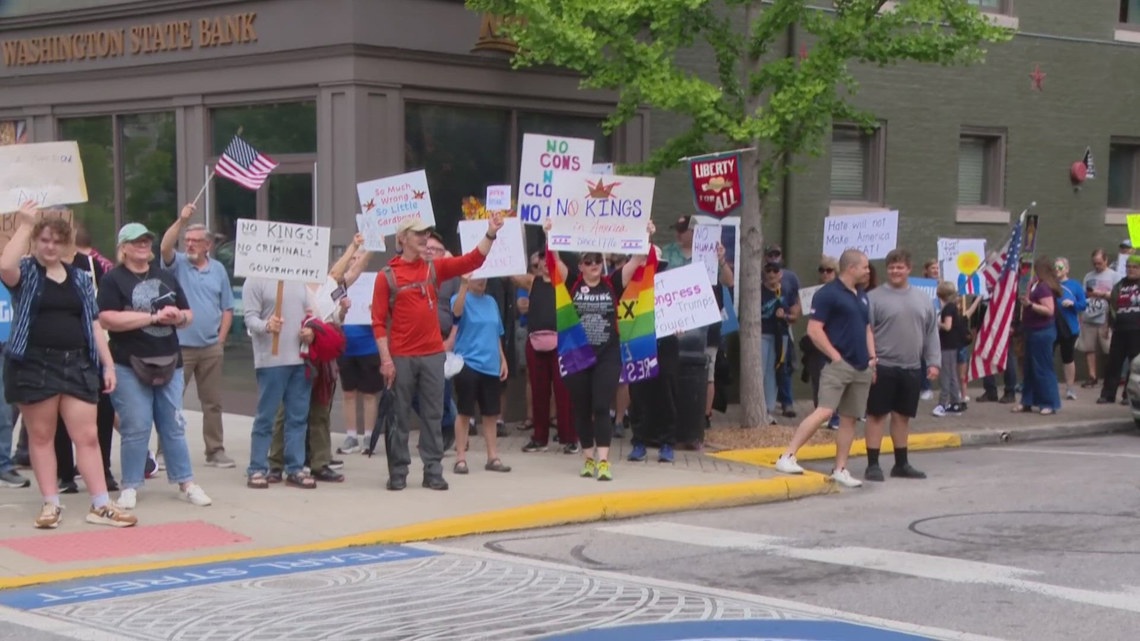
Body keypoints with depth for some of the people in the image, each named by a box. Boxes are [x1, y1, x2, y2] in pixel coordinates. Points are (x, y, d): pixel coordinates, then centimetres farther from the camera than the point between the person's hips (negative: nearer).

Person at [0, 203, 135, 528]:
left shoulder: (80, 278, 13)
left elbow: (94, 324, 13)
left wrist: (108, 364, 7)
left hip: (77, 364, 3)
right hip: (34, 365, -3)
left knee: (88, 435, 0)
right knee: (41, 436, 4)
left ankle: (100, 505, 2)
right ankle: (51, 504, 11)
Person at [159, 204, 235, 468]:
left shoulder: (218, 270, 9)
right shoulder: (177, 264, 1)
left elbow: (227, 308, 11)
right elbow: (165, 248, -22)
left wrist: (221, 339, 3)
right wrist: (181, 220, -30)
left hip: (211, 348, 3)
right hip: (179, 346, -3)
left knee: (213, 402, 8)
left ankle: (215, 451, 15)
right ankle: (164, 451, 7)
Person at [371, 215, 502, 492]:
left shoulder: (435, 268, 9)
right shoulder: (387, 276, -2)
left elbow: (472, 261, 0)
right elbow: (378, 321, -5)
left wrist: (491, 234, -12)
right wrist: (385, 359, -11)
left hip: (433, 355, 3)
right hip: (401, 357, -3)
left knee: (433, 416, 5)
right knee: (399, 417, 3)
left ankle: (433, 472, 10)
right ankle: (398, 473, 9)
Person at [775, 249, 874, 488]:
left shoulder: (862, 297, 18)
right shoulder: (828, 294, -8)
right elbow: (814, 329, -12)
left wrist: (872, 357, 13)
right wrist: (835, 356, -15)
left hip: (862, 368, 8)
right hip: (838, 365, -8)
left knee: (849, 418, 7)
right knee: (824, 411, -19)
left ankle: (840, 470, 13)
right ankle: (787, 457, -18)